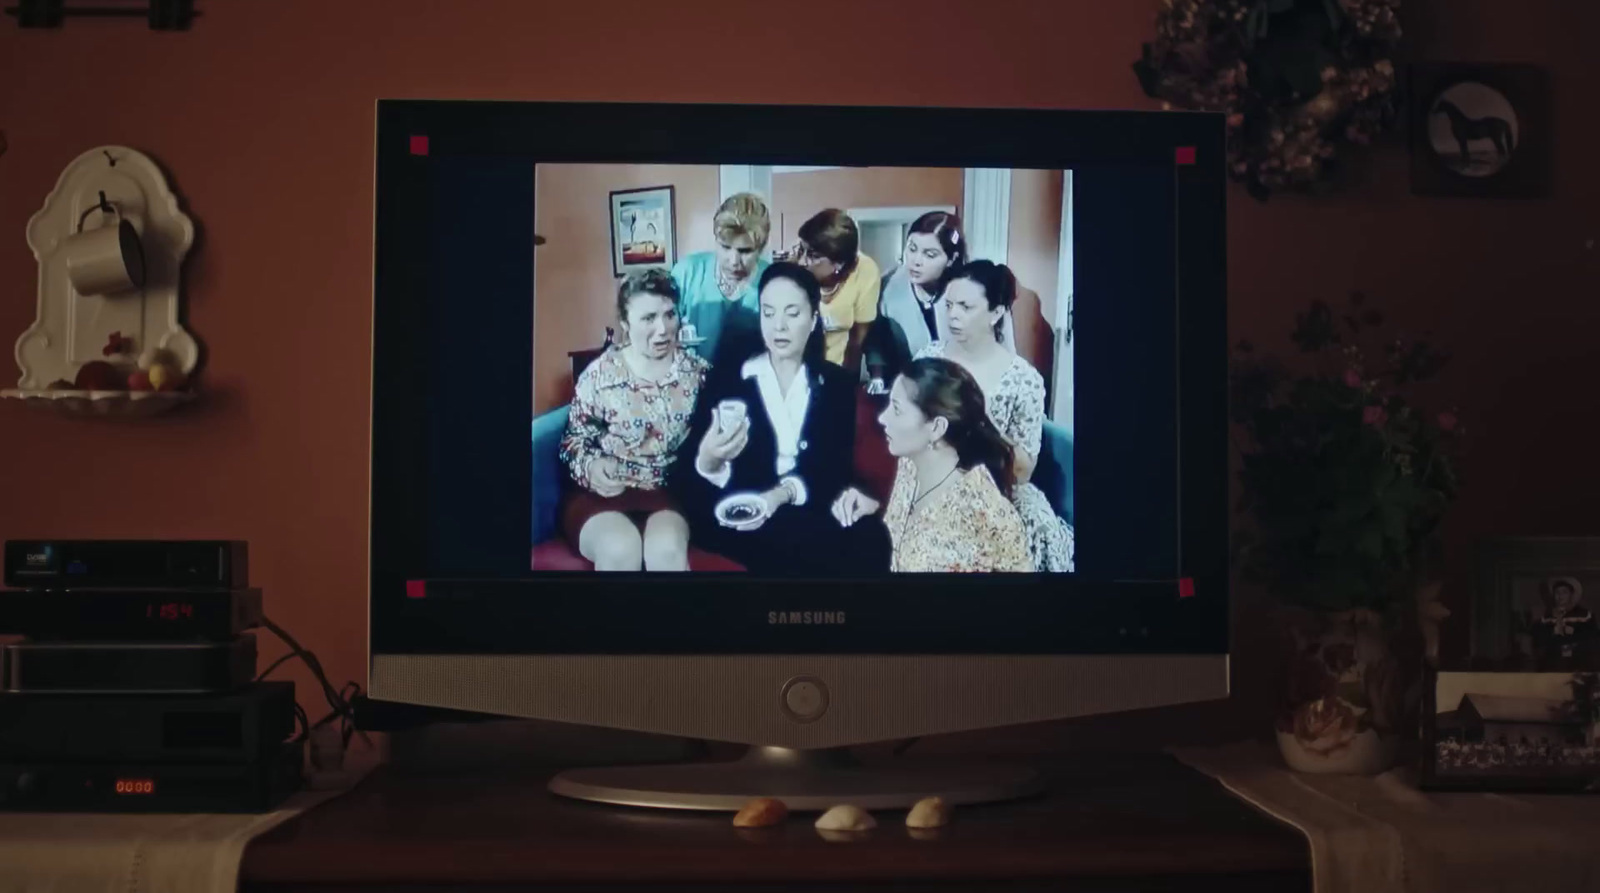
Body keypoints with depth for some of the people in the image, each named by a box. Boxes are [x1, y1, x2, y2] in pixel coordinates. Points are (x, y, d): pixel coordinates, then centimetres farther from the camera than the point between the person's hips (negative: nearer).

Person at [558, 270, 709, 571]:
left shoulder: (697, 371, 5)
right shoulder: (599, 374, -2)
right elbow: (574, 440, 6)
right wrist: (592, 467, -14)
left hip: (671, 492, 1)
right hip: (603, 493, -1)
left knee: (666, 548, -33)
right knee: (620, 549, -34)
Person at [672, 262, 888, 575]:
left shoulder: (837, 384, 15)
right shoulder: (724, 380, 10)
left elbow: (839, 468, 2)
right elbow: (683, 476, -1)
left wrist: (785, 494, -18)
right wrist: (708, 463, -26)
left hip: (812, 515, 3)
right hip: (738, 520, -3)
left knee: (869, 545, -28)